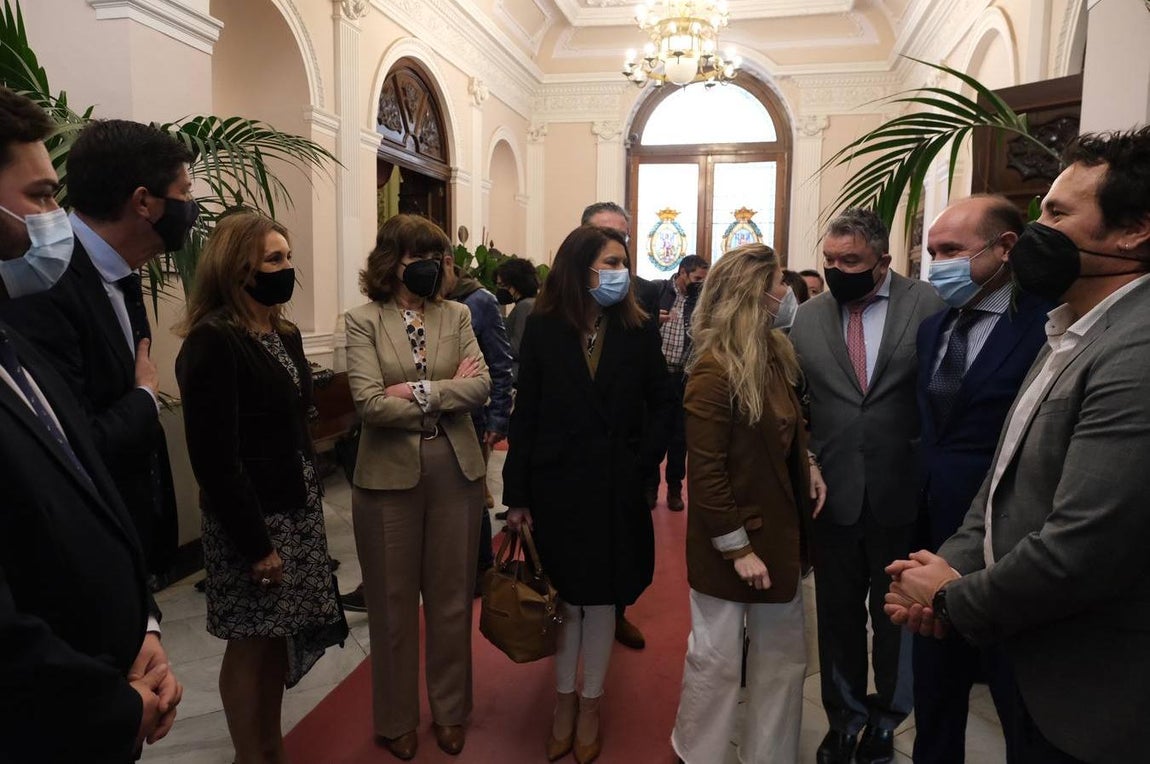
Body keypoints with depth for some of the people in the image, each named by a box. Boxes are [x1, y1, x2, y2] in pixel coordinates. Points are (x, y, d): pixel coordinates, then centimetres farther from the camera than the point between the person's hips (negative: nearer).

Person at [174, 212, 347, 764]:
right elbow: (215, 458, -20)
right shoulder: (211, 342, -18)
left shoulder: (284, 334, 9)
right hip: (251, 520, -8)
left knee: (279, 640, 17)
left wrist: (308, 503, 12)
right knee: (251, 646, 7)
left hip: (296, 509, 8)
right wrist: (255, 543, -18)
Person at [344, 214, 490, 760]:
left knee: (452, 599, 13)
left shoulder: (456, 316, 6)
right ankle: (396, 719, 31)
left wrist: (419, 391, -16)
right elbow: (369, 402, -15)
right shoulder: (364, 320, -3)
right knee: (394, 603, 12)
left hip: (456, 471, 2)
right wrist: (449, 393, -10)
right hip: (389, 474, -2)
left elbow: (481, 386, -6)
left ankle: (450, 710, 33)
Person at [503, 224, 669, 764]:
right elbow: (525, 415, -4)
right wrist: (517, 495, -6)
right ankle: (564, 700, 32)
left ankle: (589, 705, 30)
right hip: (557, 486, 0)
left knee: (601, 597, 12)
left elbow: (660, 405, 4)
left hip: (616, 490, 1)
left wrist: (643, 465, -8)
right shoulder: (542, 330, -4)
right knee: (566, 596, 13)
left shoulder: (638, 331, -2)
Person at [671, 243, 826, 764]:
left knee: (785, 653, 17)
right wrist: (738, 548, -18)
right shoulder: (713, 372, -21)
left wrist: (807, 462, 1)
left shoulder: (776, 354, 3)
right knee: (716, 658, 10)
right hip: (732, 540, -8)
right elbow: (705, 473, -21)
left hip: (781, 528, 8)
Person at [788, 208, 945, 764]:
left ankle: (885, 718, 40)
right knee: (838, 614, 16)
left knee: (896, 614, 17)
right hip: (833, 493, 2)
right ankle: (844, 716, 38)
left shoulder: (928, 304, -7)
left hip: (903, 494, -2)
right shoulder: (807, 318, 1)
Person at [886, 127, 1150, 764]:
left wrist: (954, 601, -14)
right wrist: (952, 565, -6)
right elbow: (1007, 472, 9)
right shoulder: (1071, 335, 6)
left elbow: (1082, 550, -30)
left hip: (1092, 701, -8)